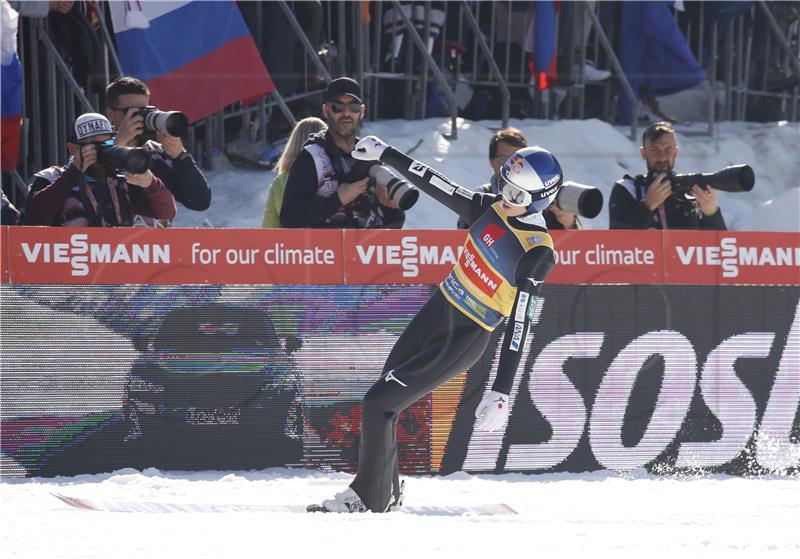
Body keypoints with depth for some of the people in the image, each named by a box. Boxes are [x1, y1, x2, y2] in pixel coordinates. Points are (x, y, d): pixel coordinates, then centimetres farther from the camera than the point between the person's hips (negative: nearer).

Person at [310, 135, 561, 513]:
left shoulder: (537, 254, -22)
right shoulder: (490, 208, -2)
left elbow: (519, 327, -25)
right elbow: (436, 185, 8)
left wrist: (501, 392, -29)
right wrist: (385, 155, 12)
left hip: (463, 341, -7)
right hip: (436, 311, 7)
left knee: (379, 403, -10)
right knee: (383, 403, 10)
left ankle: (371, 498, 8)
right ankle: (387, 492, 30)